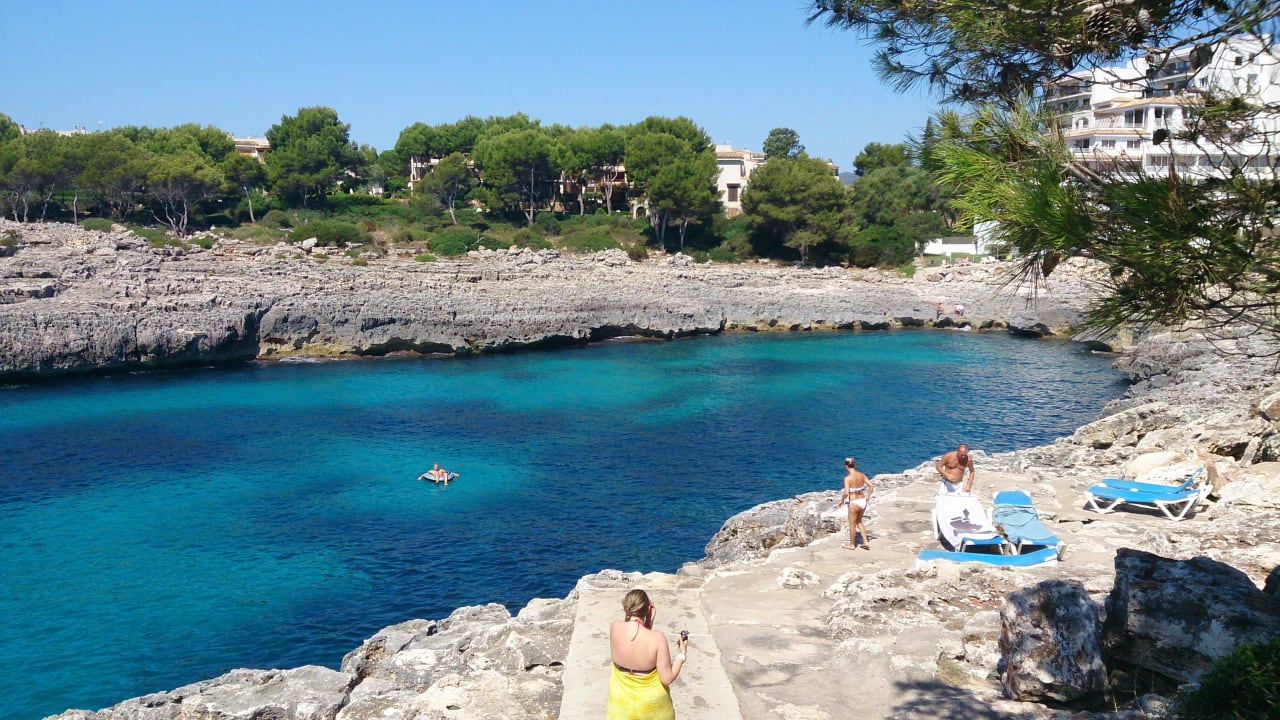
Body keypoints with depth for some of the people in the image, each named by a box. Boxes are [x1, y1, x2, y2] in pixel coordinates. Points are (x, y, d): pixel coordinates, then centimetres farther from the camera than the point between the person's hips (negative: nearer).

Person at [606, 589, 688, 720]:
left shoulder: (615, 628, -21)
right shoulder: (657, 638, -29)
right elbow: (667, 678, -22)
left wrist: (648, 620, -4)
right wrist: (682, 654, -10)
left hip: (622, 696, 2)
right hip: (650, 698, -2)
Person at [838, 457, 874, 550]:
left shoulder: (848, 478, -19)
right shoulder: (862, 475, -1)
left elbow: (846, 493, -25)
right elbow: (872, 486, 2)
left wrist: (842, 500, -6)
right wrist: (868, 496, 16)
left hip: (854, 503, -6)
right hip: (863, 501, 6)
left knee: (852, 524, 14)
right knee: (859, 522, 27)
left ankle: (852, 544, 30)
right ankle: (866, 542, 24)